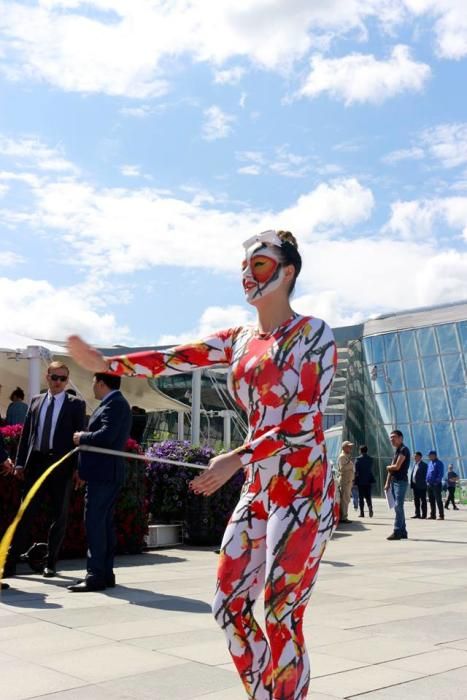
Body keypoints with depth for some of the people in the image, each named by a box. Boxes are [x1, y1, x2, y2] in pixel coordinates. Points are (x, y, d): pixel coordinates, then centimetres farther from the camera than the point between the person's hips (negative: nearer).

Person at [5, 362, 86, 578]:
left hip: (62, 465, -2)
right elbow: (26, 433, 11)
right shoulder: (36, 401, 12)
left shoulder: (76, 404, 2)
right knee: (25, 512, 3)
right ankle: (12, 560, 8)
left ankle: (50, 563, 17)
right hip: (36, 462, 2)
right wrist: (20, 462, 4)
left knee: (59, 515, 6)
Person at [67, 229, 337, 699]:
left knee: (283, 619, -6)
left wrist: (239, 458, -22)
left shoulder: (312, 333, -5)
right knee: (229, 604, 7)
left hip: (302, 492, -6)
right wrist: (107, 364, -10)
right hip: (258, 492, 7)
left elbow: (307, 422, -14)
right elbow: (175, 359, 2)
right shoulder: (239, 340, 13)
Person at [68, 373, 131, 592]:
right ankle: (105, 573, 18)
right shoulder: (115, 403, 18)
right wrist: (85, 437, 11)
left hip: (103, 474, -11)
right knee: (104, 523, 12)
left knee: (94, 522, -9)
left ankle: (96, 575, -7)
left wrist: (82, 438, -10)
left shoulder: (114, 403, -14)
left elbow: (106, 435, -24)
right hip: (105, 473, 11)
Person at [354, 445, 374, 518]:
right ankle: (370, 508, -14)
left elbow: (356, 471, -10)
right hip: (368, 480, 3)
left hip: (360, 481, -3)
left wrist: (355, 479, -2)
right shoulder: (370, 459, 4)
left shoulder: (358, 459, -9)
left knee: (361, 497, 4)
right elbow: (371, 470, 10)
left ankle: (362, 512, 2)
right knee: (368, 496, 10)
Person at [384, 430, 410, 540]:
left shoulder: (404, 450, -10)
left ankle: (397, 532, -12)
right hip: (394, 481, 9)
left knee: (398, 506, -11)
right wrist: (387, 482, 12)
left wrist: (388, 467, 4)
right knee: (398, 507, 10)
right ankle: (403, 532, 14)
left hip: (401, 481, -9)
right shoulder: (396, 451, 19)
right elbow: (391, 469, 17)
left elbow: (397, 467, -17)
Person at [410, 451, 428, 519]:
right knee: (416, 500, 10)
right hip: (415, 485, 8)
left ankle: (424, 515, 2)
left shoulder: (424, 465, -7)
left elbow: (425, 475, -11)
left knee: (423, 501, -1)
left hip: (421, 486, -8)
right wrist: (411, 484, 10)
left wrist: (424, 483, -16)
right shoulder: (415, 465, 17)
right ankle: (417, 514, 16)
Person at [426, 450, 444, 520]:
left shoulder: (439, 463, -6)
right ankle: (432, 515, 17)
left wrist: (437, 481, -18)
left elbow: (441, 474, -13)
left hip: (436, 485, -8)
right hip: (429, 484, 8)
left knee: (438, 500, -7)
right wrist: (427, 481, 10)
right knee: (431, 501, 10)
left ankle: (441, 515, -6)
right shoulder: (429, 463, 17)